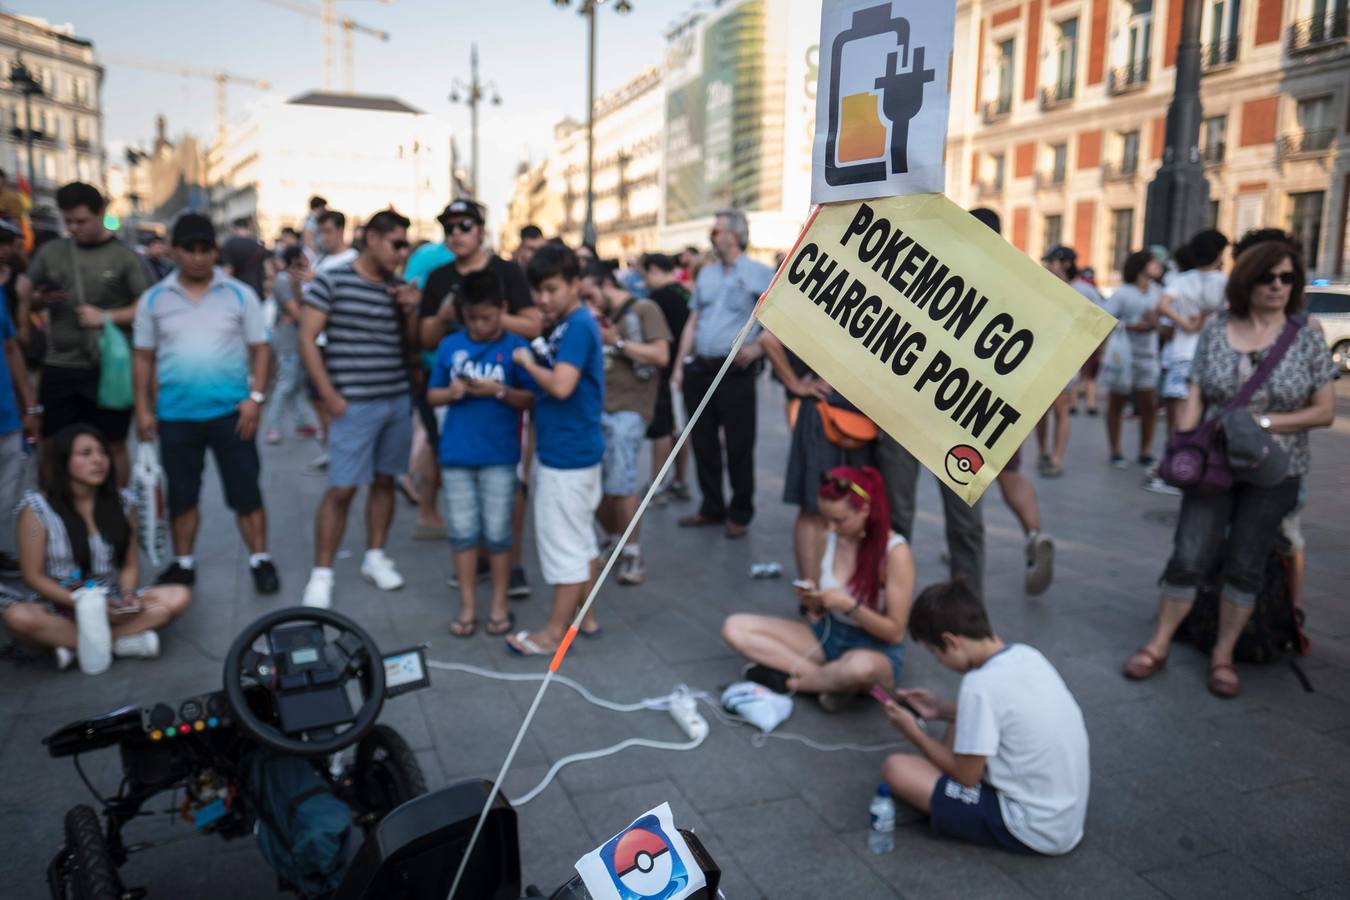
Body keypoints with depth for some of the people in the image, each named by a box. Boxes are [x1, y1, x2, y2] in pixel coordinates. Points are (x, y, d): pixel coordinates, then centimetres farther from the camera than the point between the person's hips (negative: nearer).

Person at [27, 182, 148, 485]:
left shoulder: (124, 257, 0)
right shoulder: (50, 252, 9)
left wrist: (106, 317, -14)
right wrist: (41, 300, -7)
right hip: (59, 368, 3)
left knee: (114, 446, 6)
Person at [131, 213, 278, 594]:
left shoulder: (240, 294, 0)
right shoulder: (154, 299, 4)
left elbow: (259, 349, 1)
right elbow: (144, 358, 8)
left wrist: (256, 396, -9)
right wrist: (143, 409, 4)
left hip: (231, 412, -2)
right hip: (175, 415, 2)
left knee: (245, 490, 2)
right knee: (181, 494, 12)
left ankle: (260, 561, 13)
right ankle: (183, 563, 26)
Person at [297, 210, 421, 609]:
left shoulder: (397, 288, 9)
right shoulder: (331, 281, -5)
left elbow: (412, 343, 17)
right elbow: (307, 339, -6)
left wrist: (410, 311, -3)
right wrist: (330, 396, -11)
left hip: (398, 400, 5)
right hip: (355, 404, -5)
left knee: (384, 480, 12)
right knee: (342, 489, -6)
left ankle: (375, 557, 26)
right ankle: (321, 573, 4)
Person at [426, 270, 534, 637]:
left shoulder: (516, 348, -5)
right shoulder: (450, 345, 3)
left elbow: (531, 400, -4)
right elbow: (432, 396, 10)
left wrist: (499, 390, -18)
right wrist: (452, 392, -11)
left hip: (499, 457, -2)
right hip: (456, 454, 3)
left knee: (497, 533, 6)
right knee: (463, 533, 9)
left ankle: (499, 605, 21)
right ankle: (467, 605, 21)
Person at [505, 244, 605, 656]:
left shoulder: (578, 326, -17)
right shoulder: (566, 325, 12)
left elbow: (561, 385, -27)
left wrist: (528, 363, -13)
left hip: (567, 453, -10)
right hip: (573, 449, 10)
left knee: (564, 541, 0)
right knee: (580, 537, 17)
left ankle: (556, 631, 10)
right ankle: (584, 616, 30)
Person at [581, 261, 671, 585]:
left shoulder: (645, 310, 0)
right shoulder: (604, 319, 20)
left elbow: (661, 355, -11)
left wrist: (617, 342, -11)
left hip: (628, 409, -7)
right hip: (599, 408, 7)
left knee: (620, 481, -13)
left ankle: (633, 554, 2)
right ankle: (613, 539, 26)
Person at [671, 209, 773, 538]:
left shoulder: (760, 274, -3)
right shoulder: (706, 273, 15)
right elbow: (692, 322, 16)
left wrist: (757, 348, -19)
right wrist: (679, 366, 11)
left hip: (734, 372, -6)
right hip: (699, 369, 6)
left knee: (739, 446, 1)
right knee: (703, 443, 11)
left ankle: (740, 514, 15)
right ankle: (712, 508, 25)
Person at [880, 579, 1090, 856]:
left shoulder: (981, 685, -25)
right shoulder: (1026, 654, -1)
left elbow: (967, 777, -14)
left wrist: (915, 734, -1)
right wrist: (944, 710, 15)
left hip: (1035, 833, -8)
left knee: (896, 767, -11)